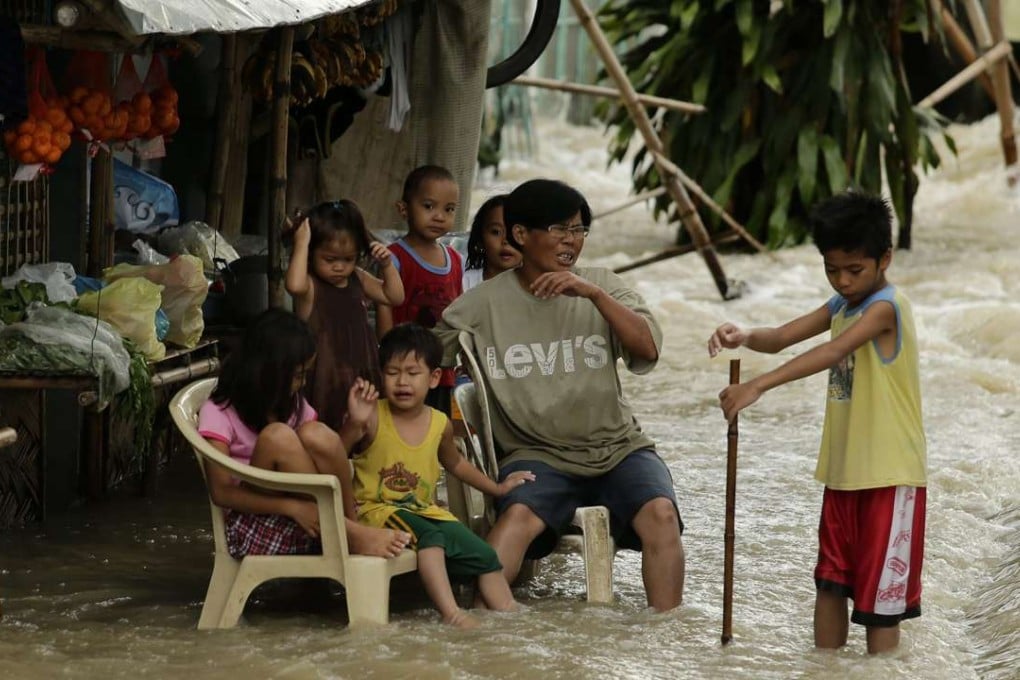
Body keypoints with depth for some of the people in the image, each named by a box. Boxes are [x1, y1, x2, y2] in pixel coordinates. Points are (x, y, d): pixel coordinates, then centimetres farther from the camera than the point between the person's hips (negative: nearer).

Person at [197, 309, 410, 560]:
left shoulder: (293, 404, 14)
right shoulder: (218, 413, -6)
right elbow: (221, 492, -15)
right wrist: (292, 507, -25)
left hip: (309, 523, 4)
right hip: (253, 528, -4)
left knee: (315, 435, -22)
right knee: (277, 435, -28)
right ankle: (351, 535, -24)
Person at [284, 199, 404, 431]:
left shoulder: (357, 280, 10)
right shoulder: (310, 285, -11)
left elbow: (395, 296, 19)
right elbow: (295, 285, -37)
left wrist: (386, 265, 4)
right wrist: (301, 243, -28)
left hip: (360, 375, 7)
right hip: (323, 378, -6)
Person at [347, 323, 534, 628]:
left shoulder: (440, 424, 5)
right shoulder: (373, 418, -13)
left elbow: (454, 463, 26)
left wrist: (497, 487, 29)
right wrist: (355, 422, -43)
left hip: (426, 510, 6)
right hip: (379, 509, -6)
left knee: (484, 555, -7)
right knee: (429, 535, -34)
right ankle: (450, 612, -44)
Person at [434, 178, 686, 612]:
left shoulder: (601, 285, 7)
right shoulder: (484, 304, 2)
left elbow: (647, 349, -8)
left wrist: (594, 294, -20)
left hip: (616, 447, 2)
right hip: (537, 455, -2)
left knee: (660, 513, -26)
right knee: (518, 516, -33)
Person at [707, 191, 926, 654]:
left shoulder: (887, 305, -18)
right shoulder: (841, 305, 10)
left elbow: (833, 353, -32)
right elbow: (780, 338, 3)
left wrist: (758, 386, -41)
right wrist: (743, 336, -21)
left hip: (888, 476, -9)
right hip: (843, 471, 9)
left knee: (879, 596, -2)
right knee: (830, 583, 14)